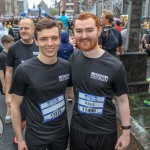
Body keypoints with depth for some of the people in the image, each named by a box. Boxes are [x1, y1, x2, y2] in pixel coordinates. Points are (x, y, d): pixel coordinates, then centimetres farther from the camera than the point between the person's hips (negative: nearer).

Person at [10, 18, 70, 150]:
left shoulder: (67, 66, -9)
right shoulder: (24, 70, -19)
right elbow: (15, 105, -10)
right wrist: (20, 139, -6)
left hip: (62, 131, 3)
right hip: (36, 135, -2)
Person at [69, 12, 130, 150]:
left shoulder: (115, 66, -18)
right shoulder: (74, 58, -8)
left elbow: (122, 100, -9)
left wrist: (126, 131, -5)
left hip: (105, 132, -2)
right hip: (77, 128, 3)